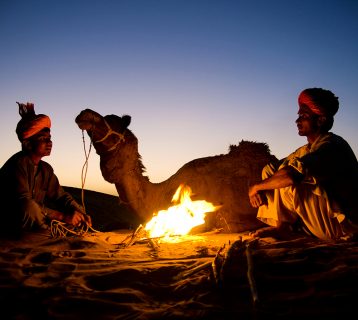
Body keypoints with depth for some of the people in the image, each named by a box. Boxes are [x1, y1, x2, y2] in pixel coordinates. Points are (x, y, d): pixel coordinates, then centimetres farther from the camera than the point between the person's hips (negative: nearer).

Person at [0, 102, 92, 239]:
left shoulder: (46, 169, 6)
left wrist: (79, 212, -12)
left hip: (33, 225, 8)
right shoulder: (18, 164, -20)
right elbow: (24, 202, -30)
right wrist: (63, 216, -31)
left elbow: (60, 195, 9)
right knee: (29, 207, -36)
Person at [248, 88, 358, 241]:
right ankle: (282, 225, -6)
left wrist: (256, 186, -20)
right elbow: (272, 170, 9)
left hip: (343, 224, -9)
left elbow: (291, 176, -35)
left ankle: (283, 226, -5)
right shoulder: (306, 150, 10)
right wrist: (259, 190, -13)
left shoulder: (333, 145, -20)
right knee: (270, 171, 3)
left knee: (287, 183, -27)